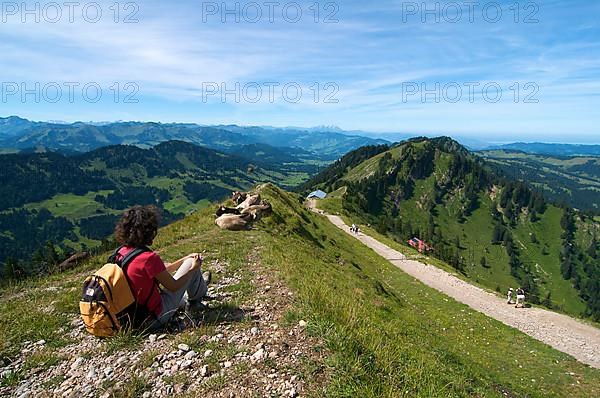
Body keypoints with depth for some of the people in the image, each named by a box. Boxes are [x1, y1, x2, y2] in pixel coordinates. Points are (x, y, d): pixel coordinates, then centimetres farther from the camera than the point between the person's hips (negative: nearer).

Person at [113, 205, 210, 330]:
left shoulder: (122, 252, -2)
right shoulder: (149, 258, -28)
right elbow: (174, 287, -16)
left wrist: (184, 259, 12)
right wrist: (193, 268, -1)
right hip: (156, 317, -8)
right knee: (191, 264, 0)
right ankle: (195, 300, 25)